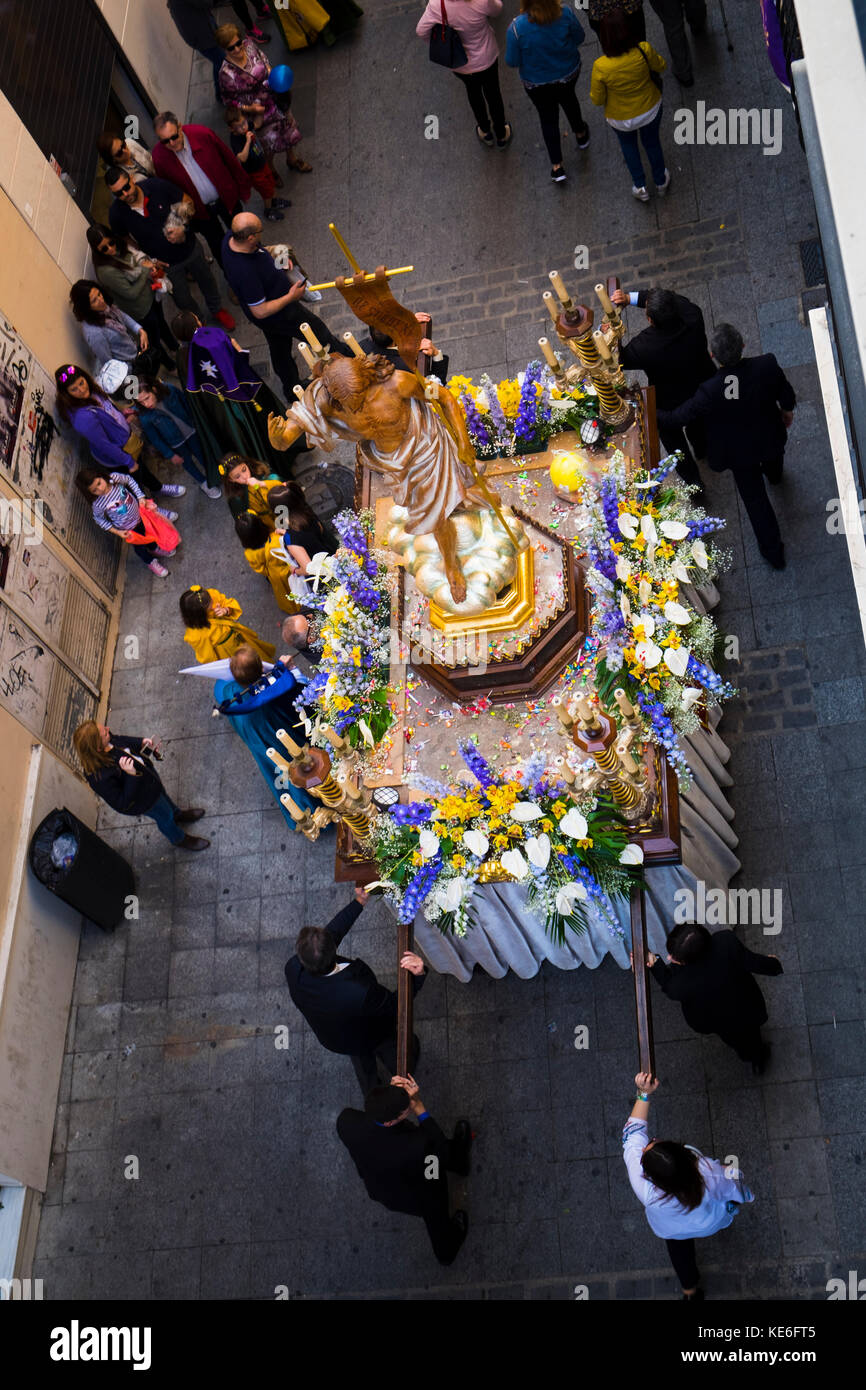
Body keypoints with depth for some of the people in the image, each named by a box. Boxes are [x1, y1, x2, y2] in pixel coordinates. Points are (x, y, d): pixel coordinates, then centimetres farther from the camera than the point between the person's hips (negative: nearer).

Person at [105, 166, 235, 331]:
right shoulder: (116, 213, -24)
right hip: (166, 264, -1)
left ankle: (217, 310, 58)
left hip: (190, 248, 1)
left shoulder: (157, 186, -25)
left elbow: (188, 202, -10)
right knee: (183, 302, 17)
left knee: (206, 281, 26)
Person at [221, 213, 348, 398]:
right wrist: (291, 297, -23)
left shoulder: (231, 239, -18)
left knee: (280, 351, 30)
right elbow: (260, 311, -33)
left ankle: (292, 389, 53)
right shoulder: (246, 272, -44)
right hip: (279, 316, -8)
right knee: (320, 333, 18)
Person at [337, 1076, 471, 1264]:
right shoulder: (417, 1147, -49)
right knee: (437, 1220, 34)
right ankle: (446, 1253, 66)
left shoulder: (345, 1120, -37)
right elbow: (441, 1155, -26)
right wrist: (420, 1108, -33)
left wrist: (391, 1094, -29)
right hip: (417, 1198, -4)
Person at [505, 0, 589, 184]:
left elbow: (512, 62, -20)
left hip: (537, 83, -2)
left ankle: (557, 166, 34)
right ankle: (581, 135, 61)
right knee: (569, 99, 35)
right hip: (568, 72, 2)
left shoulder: (517, 27, -34)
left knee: (548, 119, 23)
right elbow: (579, 38, -9)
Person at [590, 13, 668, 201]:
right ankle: (661, 181, 54)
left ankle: (640, 186, 42)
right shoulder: (644, 51, -31)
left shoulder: (601, 67, -35)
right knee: (652, 143, 32)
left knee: (628, 144, 34)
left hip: (621, 118, -1)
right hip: (650, 109, 1)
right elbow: (660, 66, -7)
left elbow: (597, 100, -18)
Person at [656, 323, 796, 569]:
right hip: (770, 438, 3)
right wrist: (787, 409, 13)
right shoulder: (767, 366, -31)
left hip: (739, 452, -3)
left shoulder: (709, 392, -39)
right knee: (773, 459, 39)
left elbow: (678, 418, -26)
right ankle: (774, 475, 77)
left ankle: (773, 550, 37)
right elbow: (786, 392, -10)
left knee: (755, 497, 20)